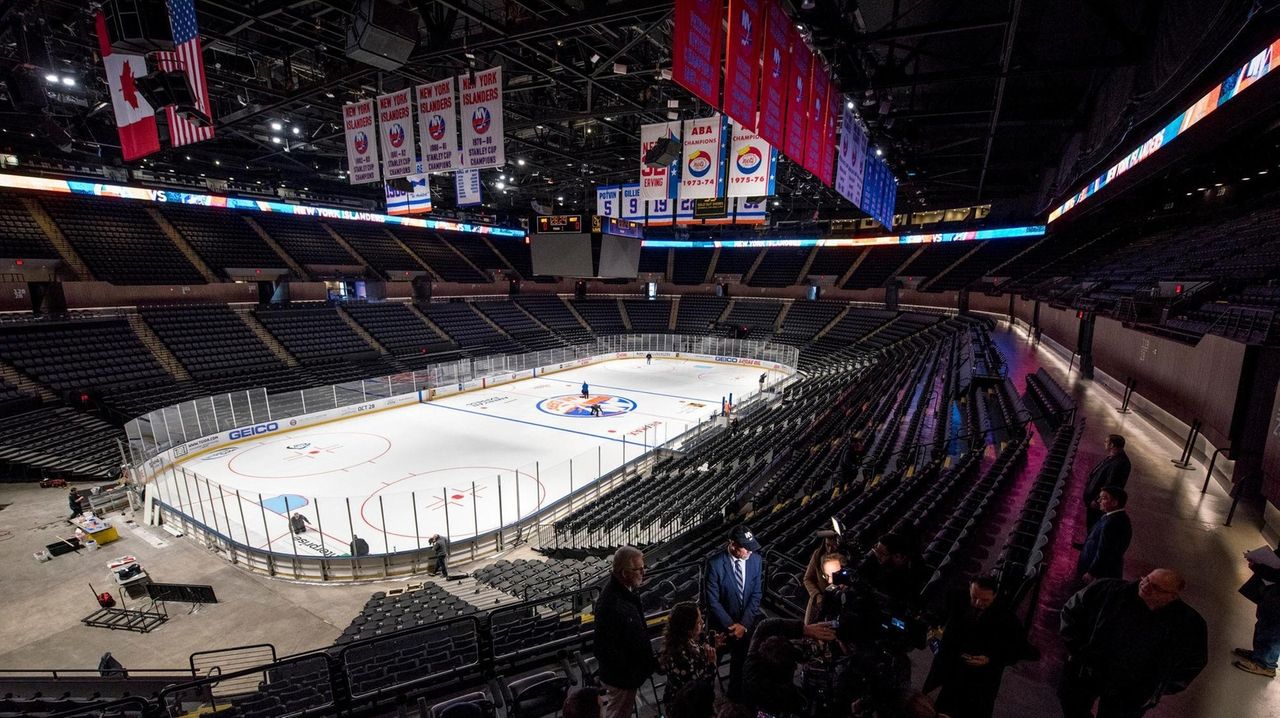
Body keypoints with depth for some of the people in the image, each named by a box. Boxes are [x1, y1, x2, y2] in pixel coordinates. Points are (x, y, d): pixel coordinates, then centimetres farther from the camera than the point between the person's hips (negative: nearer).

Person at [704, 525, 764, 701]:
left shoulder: (756, 560, -14)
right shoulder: (715, 563, -24)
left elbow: (757, 595, -8)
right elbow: (713, 601, -18)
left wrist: (743, 624, -14)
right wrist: (731, 625, -18)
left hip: (747, 622, 3)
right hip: (722, 623, -3)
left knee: (740, 660, 21)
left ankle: (735, 696, 45)